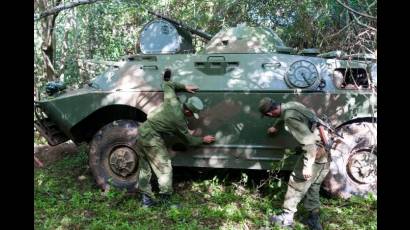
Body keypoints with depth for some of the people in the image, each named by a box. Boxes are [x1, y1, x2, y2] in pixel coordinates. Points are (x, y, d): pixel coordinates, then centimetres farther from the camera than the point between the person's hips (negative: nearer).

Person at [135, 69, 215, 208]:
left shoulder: (172, 101, -2)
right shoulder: (179, 120, -14)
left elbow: (167, 85, 17)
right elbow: (189, 141, 1)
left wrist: (184, 87, 17)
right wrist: (203, 140, 14)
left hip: (142, 131, 8)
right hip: (152, 138, -8)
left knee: (144, 168, 13)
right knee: (165, 168, 2)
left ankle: (146, 199, 19)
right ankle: (165, 200, 3)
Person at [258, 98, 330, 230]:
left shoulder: (290, 118, -22)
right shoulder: (291, 105, 7)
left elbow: (308, 141, -27)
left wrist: (307, 166, -24)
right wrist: (275, 127, 48)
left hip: (317, 153, -9)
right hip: (328, 150, 9)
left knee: (296, 184, 5)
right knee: (313, 186, 18)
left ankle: (286, 218, 17)